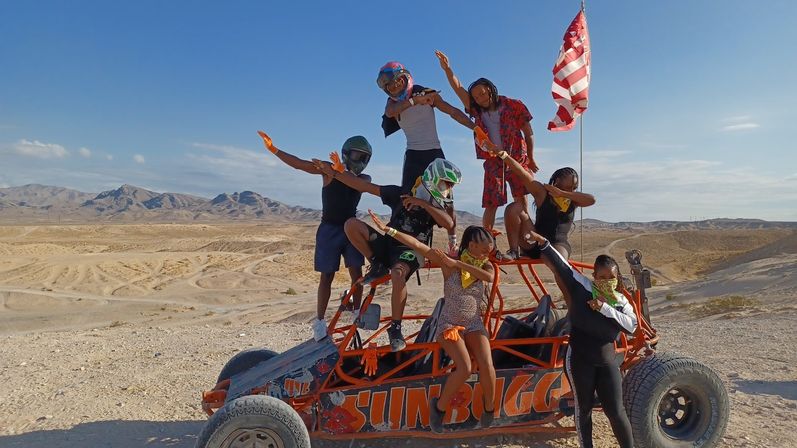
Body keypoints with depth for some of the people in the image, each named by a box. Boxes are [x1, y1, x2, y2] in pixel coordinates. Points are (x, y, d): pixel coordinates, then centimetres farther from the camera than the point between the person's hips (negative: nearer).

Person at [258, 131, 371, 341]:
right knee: (327, 275, 0)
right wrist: (273, 149, -20)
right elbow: (299, 164, -12)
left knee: (356, 272, -4)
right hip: (330, 229, -3)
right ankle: (319, 320, 8)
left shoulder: (364, 178, 6)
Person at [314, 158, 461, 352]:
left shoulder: (436, 206, -2)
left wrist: (423, 203, -24)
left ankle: (395, 328, -24)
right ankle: (378, 266, -4)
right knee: (351, 224, -18)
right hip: (387, 242, 3)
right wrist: (333, 173, -3)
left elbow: (449, 224, -24)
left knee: (398, 273, -38)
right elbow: (365, 186, -1)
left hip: (409, 251, -2)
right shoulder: (400, 194, -2)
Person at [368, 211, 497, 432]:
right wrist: (388, 229, -25)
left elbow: (489, 277, -24)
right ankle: (439, 407, 0)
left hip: (474, 324, 3)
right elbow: (418, 245, -18)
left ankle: (489, 408, 8)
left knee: (487, 366, -20)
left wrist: (458, 263, -24)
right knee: (465, 368, -24)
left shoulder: (485, 266, 1)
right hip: (449, 324, -3)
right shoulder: (449, 263, -10)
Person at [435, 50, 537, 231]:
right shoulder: (477, 111, 7)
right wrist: (447, 69, -17)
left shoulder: (513, 106, -1)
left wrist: (530, 159, 5)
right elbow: (458, 89, -3)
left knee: (521, 199, -6)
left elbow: (529, 133, 4)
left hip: (517, 159, -2)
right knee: (490, 204, -1)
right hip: (493, 162, 2)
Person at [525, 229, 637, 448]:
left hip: (607, 361, 3)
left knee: (616, 411, 6)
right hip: (579, 359, -3)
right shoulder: (583, 287, -8)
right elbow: (560, 263, -13)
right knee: (583, 408, 12)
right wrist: (542, 241, -21)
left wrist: (605, 308, -19)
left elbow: (631, 324, -11)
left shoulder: (620, 301, 3)